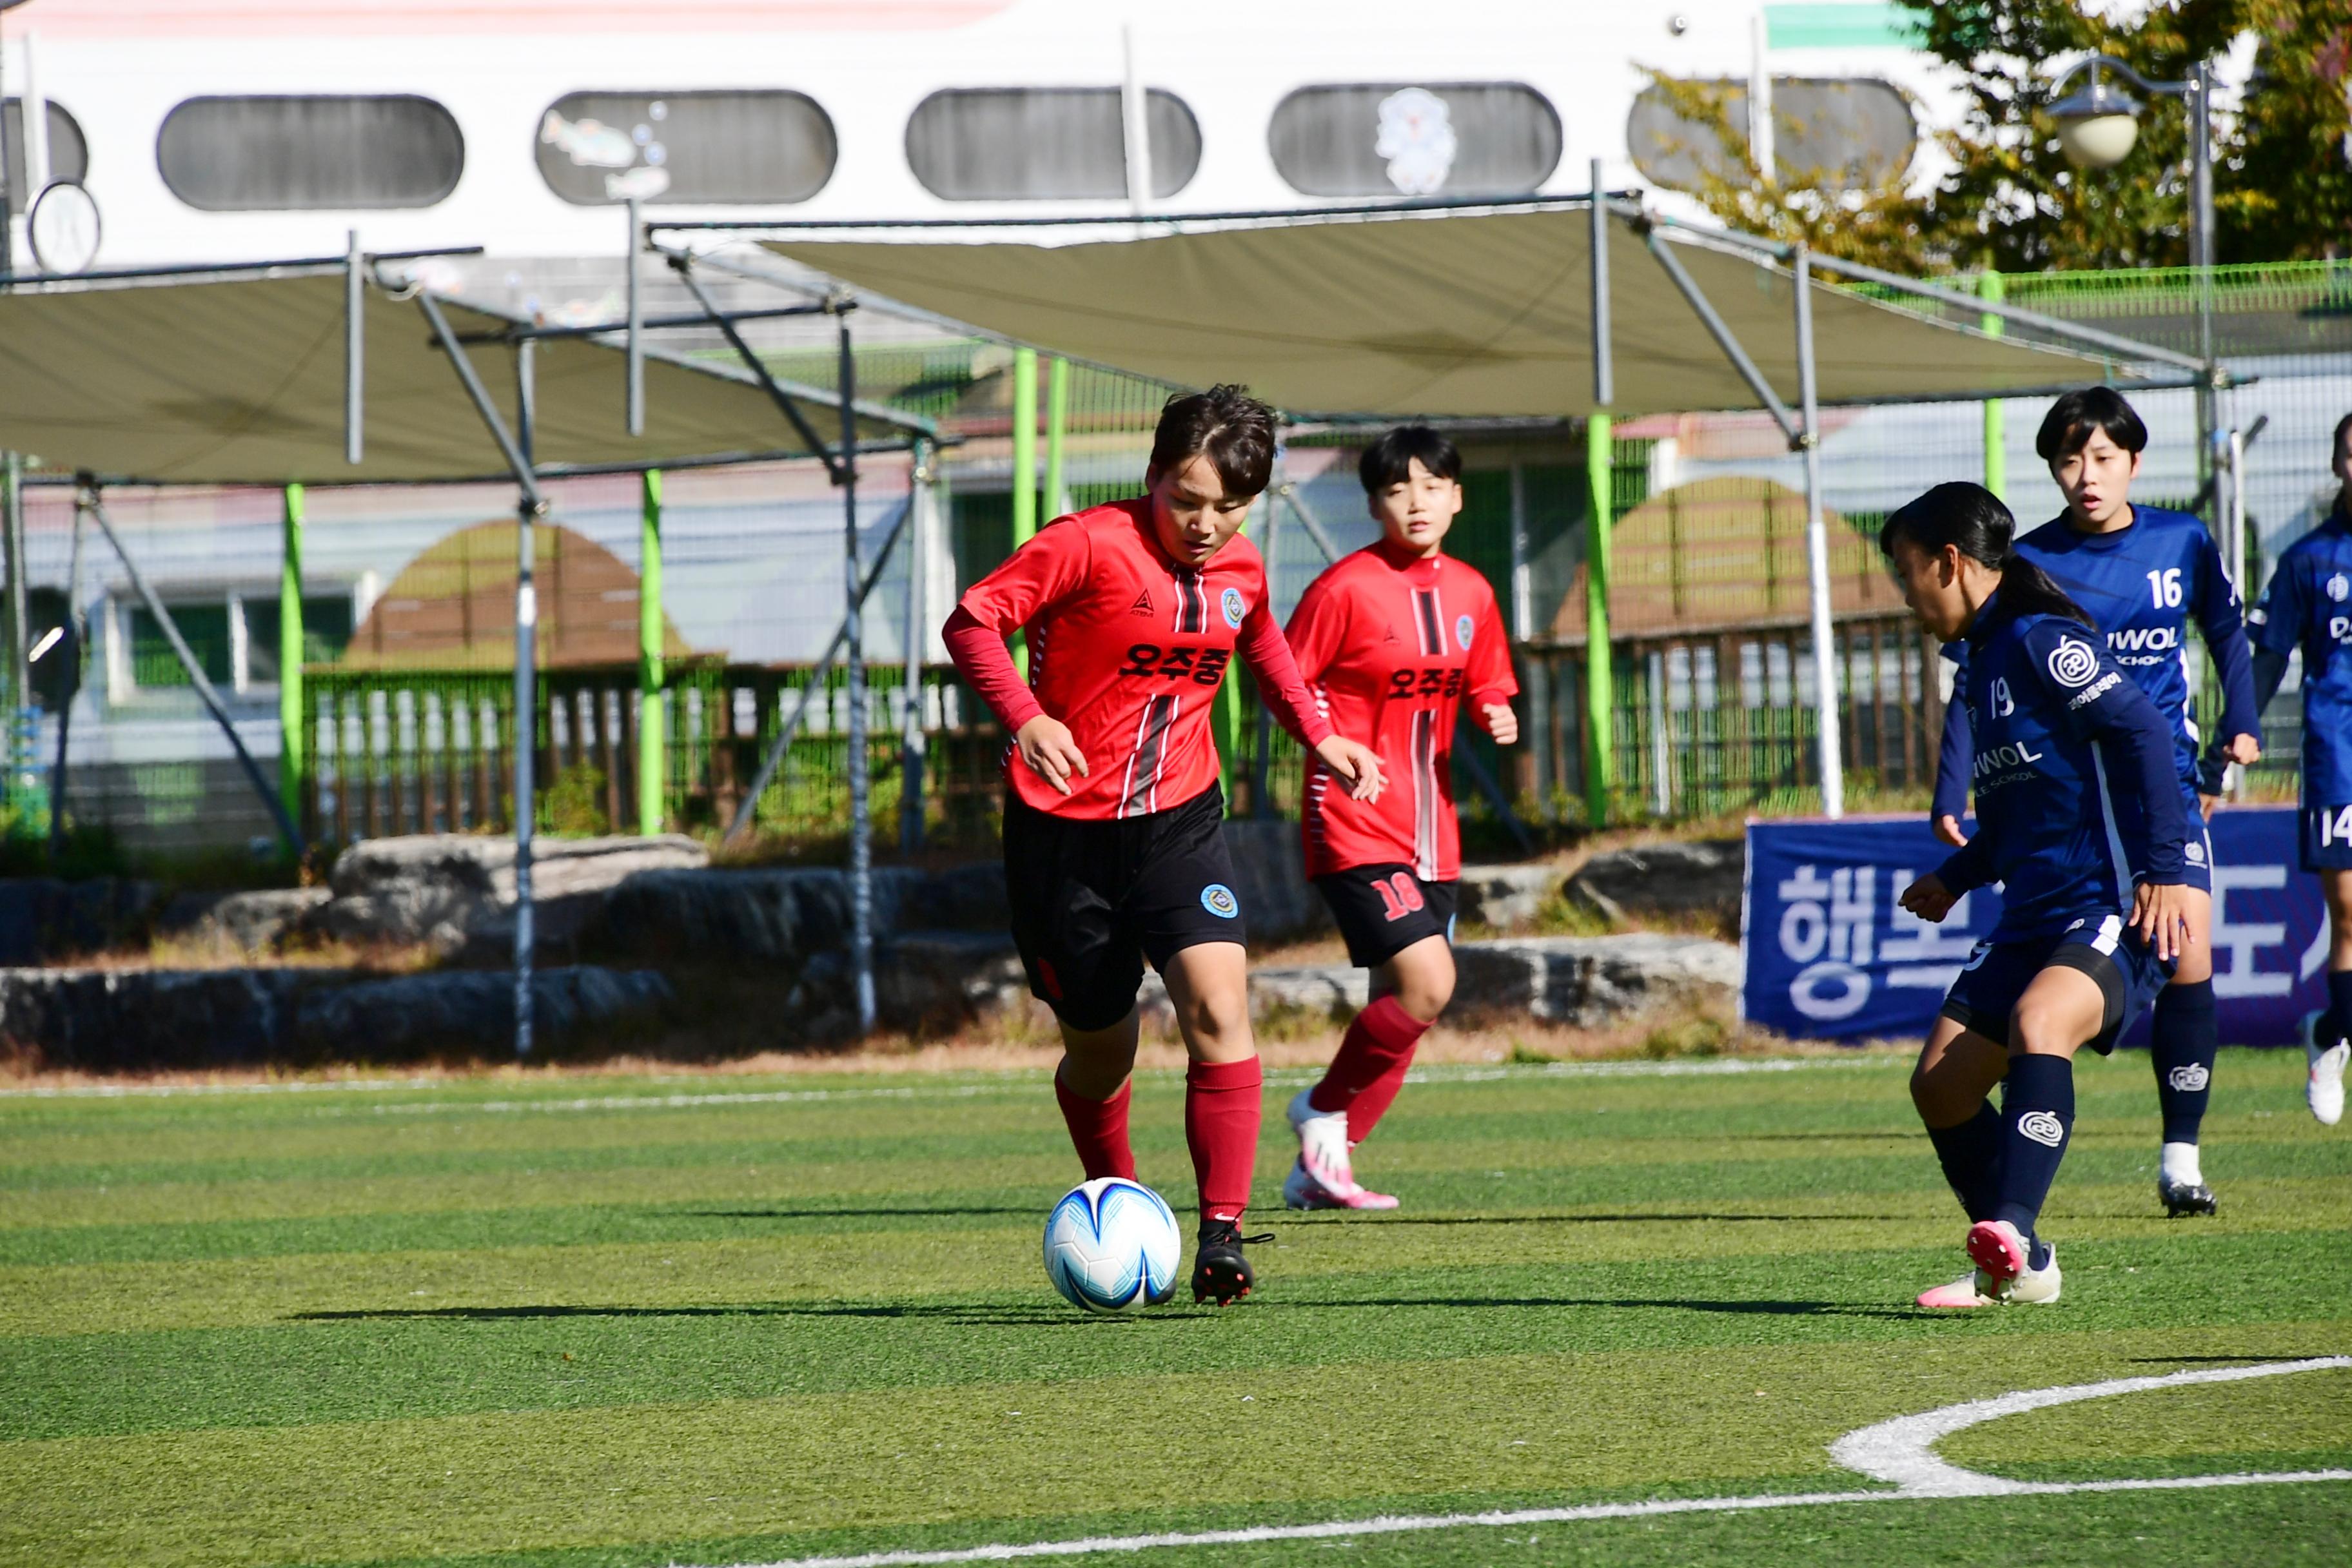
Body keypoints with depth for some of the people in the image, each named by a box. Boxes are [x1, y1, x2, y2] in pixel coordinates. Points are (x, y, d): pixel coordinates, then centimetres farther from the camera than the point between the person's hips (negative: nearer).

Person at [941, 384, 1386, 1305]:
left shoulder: (1242, 572, 3)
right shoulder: (1090, 546, -14)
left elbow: (1263, 648, 25)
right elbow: (973, 621, -16)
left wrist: (1319, 739, 13)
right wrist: (1024, 718, -31)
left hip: (1178, 821, 3)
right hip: (1064, 826, -3)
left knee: (1218, 1003, -20)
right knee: (1100, 1050, 9)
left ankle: (1222, 1231, -20)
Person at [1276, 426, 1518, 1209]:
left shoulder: (1469, 593, 9)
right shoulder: (1345, 588, -10)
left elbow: (1486, 688, 19)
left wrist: (1499, 717, -3)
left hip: (1430, 834, 7)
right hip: (1355, 828, -7)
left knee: (1400, 1009, 6)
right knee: (1426, 982, -19)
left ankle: (1319, 1169, 17)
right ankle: (1324, 1112, 3)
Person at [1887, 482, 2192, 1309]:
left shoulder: (2040, 641, -9)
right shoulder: (1983, 663, 19)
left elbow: (2141, 732, -18)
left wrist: (2162, 868, -23)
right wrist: (1956, 878, 28)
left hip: (2111, 911, -10)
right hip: (2032, 915, 10)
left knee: (2037, 1020, -36)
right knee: (1941, 1081, 6)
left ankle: (2012, 1231, -47)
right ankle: (2012, 1270, 18)